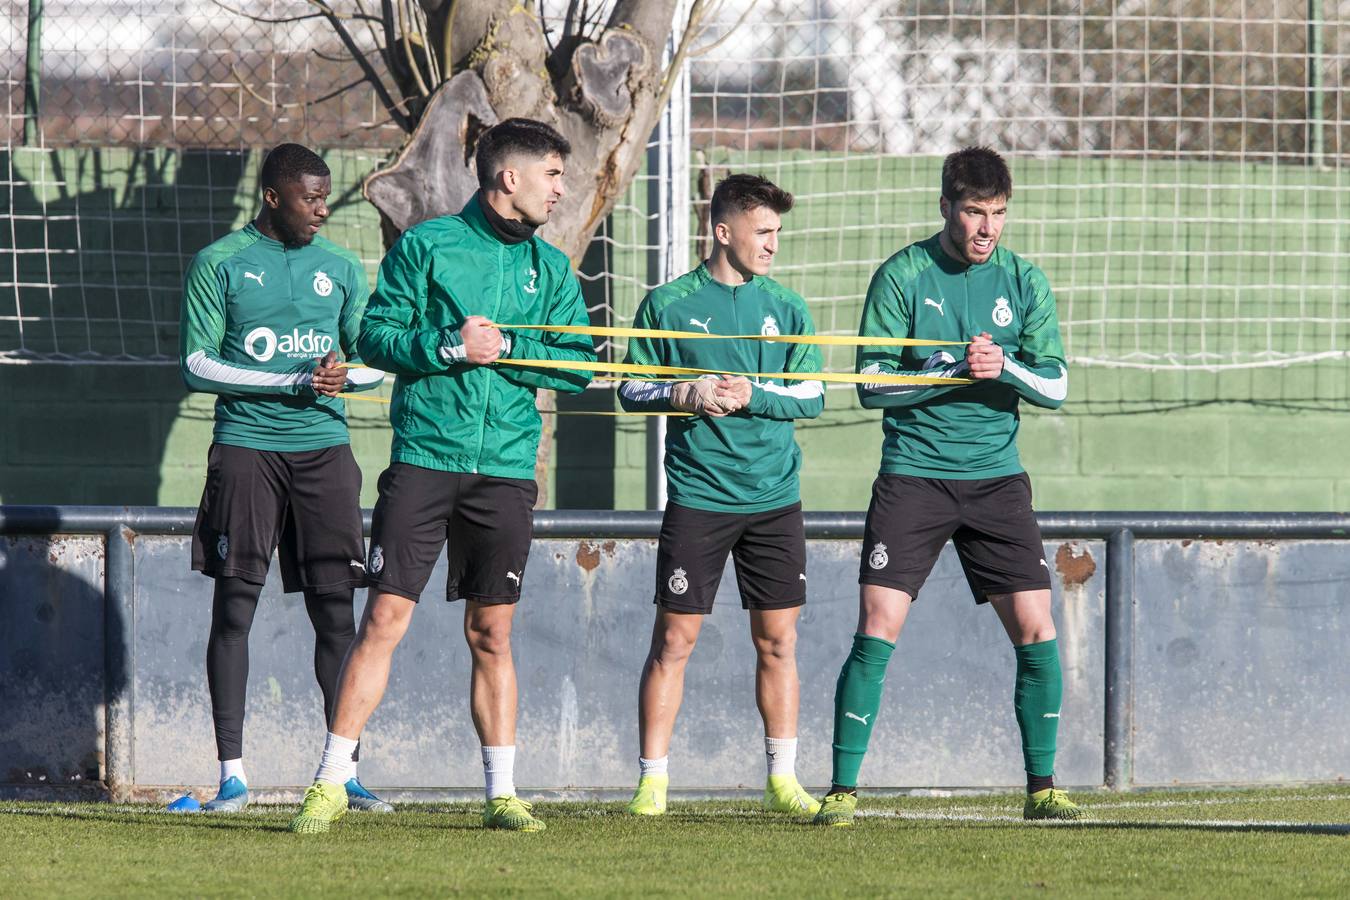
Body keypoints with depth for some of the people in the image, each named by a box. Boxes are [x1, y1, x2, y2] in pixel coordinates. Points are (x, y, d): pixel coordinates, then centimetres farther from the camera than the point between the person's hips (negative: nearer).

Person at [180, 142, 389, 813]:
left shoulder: (340, 268, 13)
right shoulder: (219, 265, 2)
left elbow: (374, 362, 16)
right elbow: (197, 366, -4)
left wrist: (342, 375, -8)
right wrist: (292, 382, -13)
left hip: (324, 449, 3)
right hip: (246, 448, -3)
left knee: (336, 610, -1)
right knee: (235, 606, -4)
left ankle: (345, 768, 2)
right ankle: (232, 772, -1)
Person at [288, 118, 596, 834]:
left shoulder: (550, 267, 13)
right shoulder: (425, 245, 2)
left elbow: (577, 367, 6)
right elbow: (376, 336, -2)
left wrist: (506, 348, -7)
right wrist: (450, 346, -15)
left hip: (505, 470, 3)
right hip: (422, 459, -3)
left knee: (491, 634, 7)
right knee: (384, 620, -7)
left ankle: (501, 793, 11)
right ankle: (331, 783, -3)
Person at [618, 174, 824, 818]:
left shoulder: (786, 307, 8)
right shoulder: (668, 304, 2)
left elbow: (812, 396, 5)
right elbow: (631, 390, 5)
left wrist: (753, 395, -11)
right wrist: (684, 396, -13)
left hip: (774, 498, 3)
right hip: (698, 494, -3)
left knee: (777, 640, 5)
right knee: (673, 638, -4)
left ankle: (783, 779, 13)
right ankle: (652, 781, 0)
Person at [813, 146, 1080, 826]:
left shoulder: (1023, 281, 5)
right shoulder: (901, 277, -3)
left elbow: (1054, 387, 3)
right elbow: (872, 384, -6)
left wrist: (1004, 368, -16)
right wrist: (954, 371, -17)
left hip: (996, 477, 3)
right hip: (912, 477, -3)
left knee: (1036, 631, -3)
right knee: (877, 629, -11)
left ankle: (1042, 786, 11)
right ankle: (843, 788, -4)